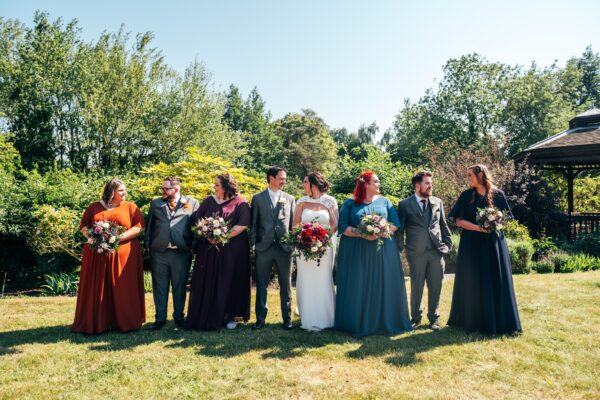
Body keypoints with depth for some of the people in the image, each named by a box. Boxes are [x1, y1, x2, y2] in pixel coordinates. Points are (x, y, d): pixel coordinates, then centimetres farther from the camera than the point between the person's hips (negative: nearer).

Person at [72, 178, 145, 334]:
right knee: (96, 290, 3)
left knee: (123, 291, -1)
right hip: (97, 255, 2)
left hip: (124, 256, -2)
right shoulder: (94, 207, 13)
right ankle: (95, 323, 11)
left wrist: (119, 237, -15)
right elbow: (83, 226, 11)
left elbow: (139, 226, -3)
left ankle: (125, 322, 7)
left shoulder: (130, 207, 7)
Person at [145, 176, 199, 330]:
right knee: (159, 287, 8)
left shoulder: (192, 203, 3)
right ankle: (160, 318, 20)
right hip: (158, 252, 2)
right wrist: (148, 246, 6)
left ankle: (179, 317, 23)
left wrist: (193, 246, -4)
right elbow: (149, 225, 13)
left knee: (179, 287, 8)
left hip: (182, 252, -2)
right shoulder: (155, 203, 12)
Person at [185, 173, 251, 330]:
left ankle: (230, 316, 15)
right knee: (208, 283, 4)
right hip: (209, 249, 4)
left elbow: (243, 225, -12)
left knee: (230, 283, 3)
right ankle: (207, 317, 14)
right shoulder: (209, 201, 10)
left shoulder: (240, 203, -3)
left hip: (233, 250, -3)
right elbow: (197, 221, 7)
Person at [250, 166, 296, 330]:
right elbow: (253, 224, 5)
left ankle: (287, 318, 18)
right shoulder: (258, 198, 5)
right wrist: (253, 244, -1)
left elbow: (293, 223, 9)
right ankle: (260, 318, 15)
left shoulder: (290, 199, 9)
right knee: (261, 284, 5)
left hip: (284, 247, 1)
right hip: (264, 247, -1)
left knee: (286, 285, 7)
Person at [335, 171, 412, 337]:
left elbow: (395, 224, 4)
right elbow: (343, 227, -3)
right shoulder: (350, 204, 4)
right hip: (356, 252, -2)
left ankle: (386, 322, 16)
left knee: (383, 286, 4)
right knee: (357, 288, 1)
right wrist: (362, 234, -17)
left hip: (383, 250, 2)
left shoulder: (385, 202, 11)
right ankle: (358, 324, 11)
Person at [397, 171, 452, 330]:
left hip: (436, 251, 3)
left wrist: (448, 243, 9)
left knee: (435, 286, 7)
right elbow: (399, 228, 3)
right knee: (416, 287, 7)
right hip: (416, 253, -2)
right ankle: (416, 317, 22)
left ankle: (434, 318, 21)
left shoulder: (437, 202, 11)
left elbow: (444, 225, 14)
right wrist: (401, 247, -2)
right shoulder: (405, 204, 1)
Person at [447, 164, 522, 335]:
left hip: (494, 243, 1)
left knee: (497, 282, 2)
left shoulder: (497, 194, 3)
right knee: (474, 282, 2)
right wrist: (479, 227, -16)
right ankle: (474, 320, 15)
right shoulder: (466, 195, 1)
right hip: (473, 244, -1)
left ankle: (501, 321, 13)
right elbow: (459, 220, -3)